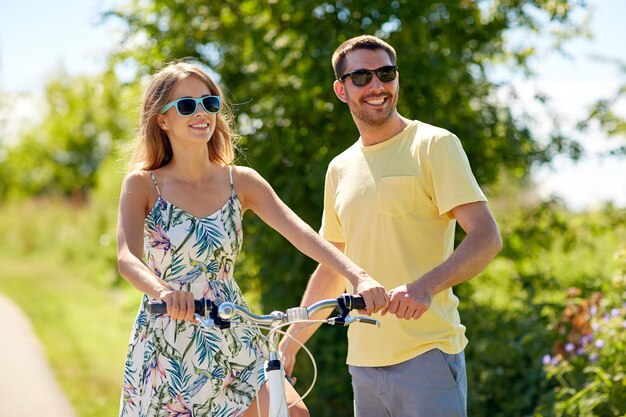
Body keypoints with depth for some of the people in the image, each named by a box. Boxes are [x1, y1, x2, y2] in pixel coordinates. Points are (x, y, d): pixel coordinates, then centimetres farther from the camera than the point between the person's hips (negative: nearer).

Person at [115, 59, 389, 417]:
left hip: (233, 345, 2)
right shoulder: (143, 185, -5)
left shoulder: (241, 182, 2)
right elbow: (128, 258, -21)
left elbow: (301, 233, -10)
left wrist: (359, 277, -26)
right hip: (166, 352, -2)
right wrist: (165, 291, -44)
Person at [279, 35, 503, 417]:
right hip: (364, 361, 6)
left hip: (426, 355, -6)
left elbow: (487, 237, -13)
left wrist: (425, 286, -28)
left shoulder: (433, 144, -3)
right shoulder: (340, 169, 16)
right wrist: (289, 342, 19)